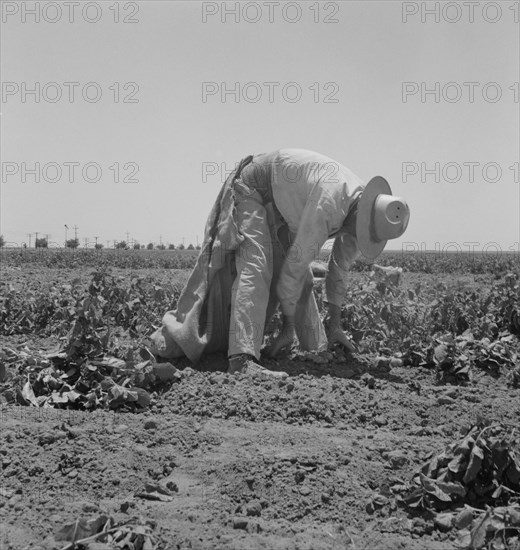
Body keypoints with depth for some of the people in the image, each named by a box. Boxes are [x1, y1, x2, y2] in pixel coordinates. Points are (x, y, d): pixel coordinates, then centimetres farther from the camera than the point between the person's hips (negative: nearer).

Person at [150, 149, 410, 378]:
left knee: (302, 281, 9)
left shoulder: (360, 208, -7)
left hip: (279, 207, 9)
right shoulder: (329, 204, -36)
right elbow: (296, 263, -31)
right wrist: (288, 325, -21)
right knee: (255, 269, -27)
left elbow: (339, 267, 4)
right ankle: (242, 359, -37)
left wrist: (335, 324, 4)